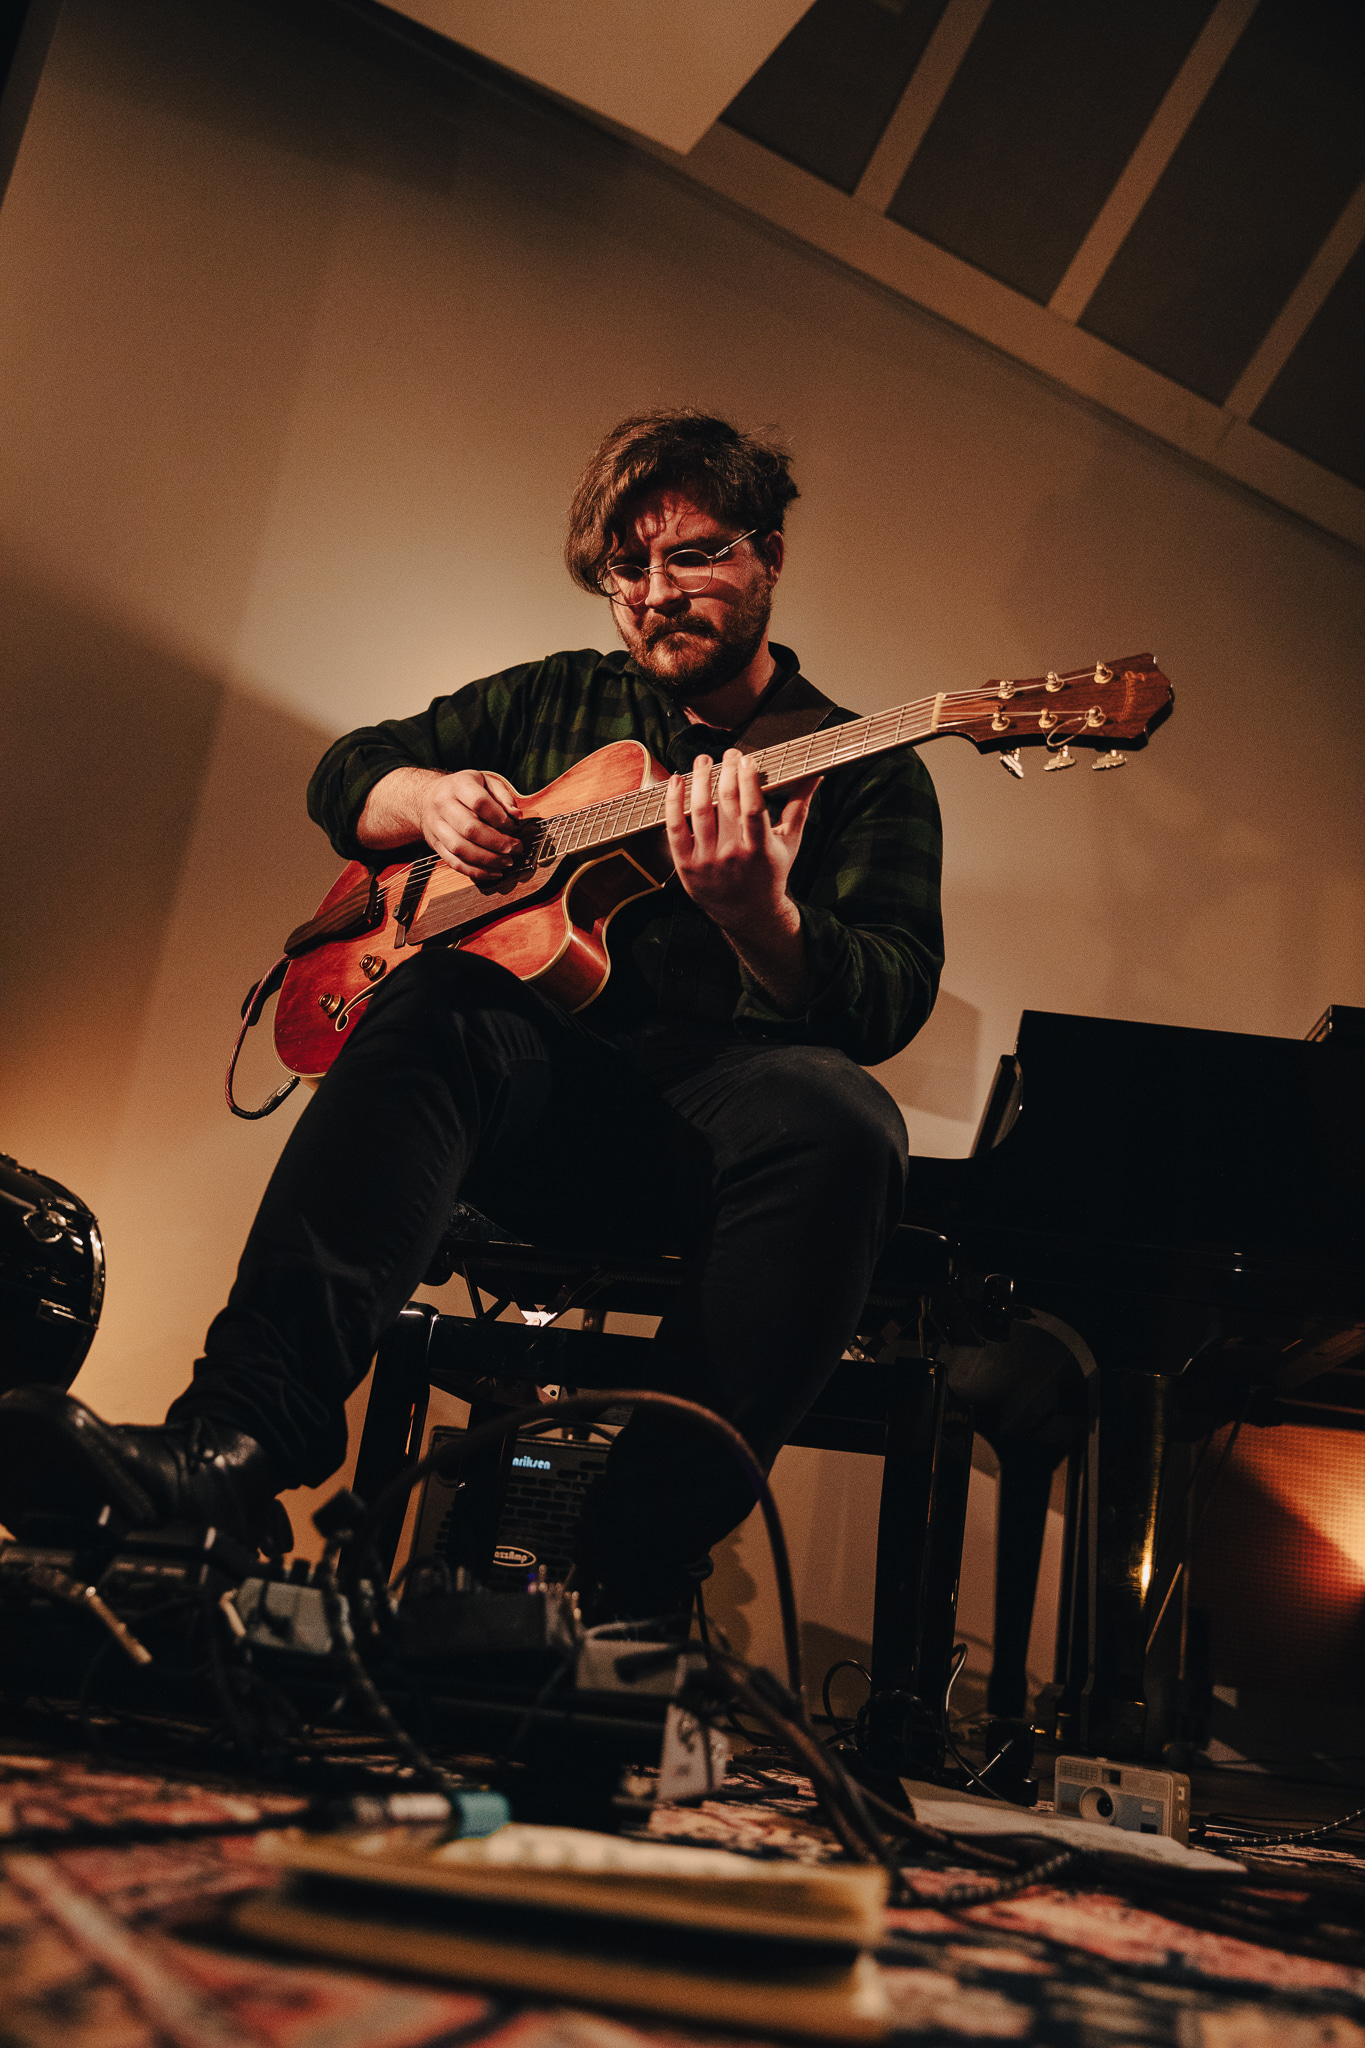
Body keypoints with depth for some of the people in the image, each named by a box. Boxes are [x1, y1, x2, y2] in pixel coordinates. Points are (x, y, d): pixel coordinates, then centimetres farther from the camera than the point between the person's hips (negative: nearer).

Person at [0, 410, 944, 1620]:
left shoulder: (870, 774, 9)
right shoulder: (555, 702, 20)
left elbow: (892, 1001, -6)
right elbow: (347, 771, 25)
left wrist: (759, 917, -28)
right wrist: (427, 794, 0)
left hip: (716, 1114, -1)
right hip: (538, 1102, 2)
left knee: (838, 1116, -36)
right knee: (444, 1004, -32)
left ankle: (628, 1576, -42)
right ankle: (239, 1441, -45)